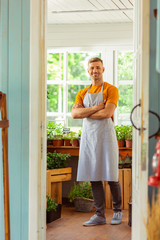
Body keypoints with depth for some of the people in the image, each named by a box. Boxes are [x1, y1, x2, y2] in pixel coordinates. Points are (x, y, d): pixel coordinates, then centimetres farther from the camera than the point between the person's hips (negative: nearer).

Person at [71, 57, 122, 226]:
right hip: (88, 136, 4)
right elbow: (74, 114, -1)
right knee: (94, 177, 3)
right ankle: (99, 216, 8)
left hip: (105, 136, -4)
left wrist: (84, 113, -5)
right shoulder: (82, 93, 15)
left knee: (111, 177, -2)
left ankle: (117, 212, 16)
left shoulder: (111, 90, 0)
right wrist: (95, 108, -13)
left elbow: (107, 113, -15)